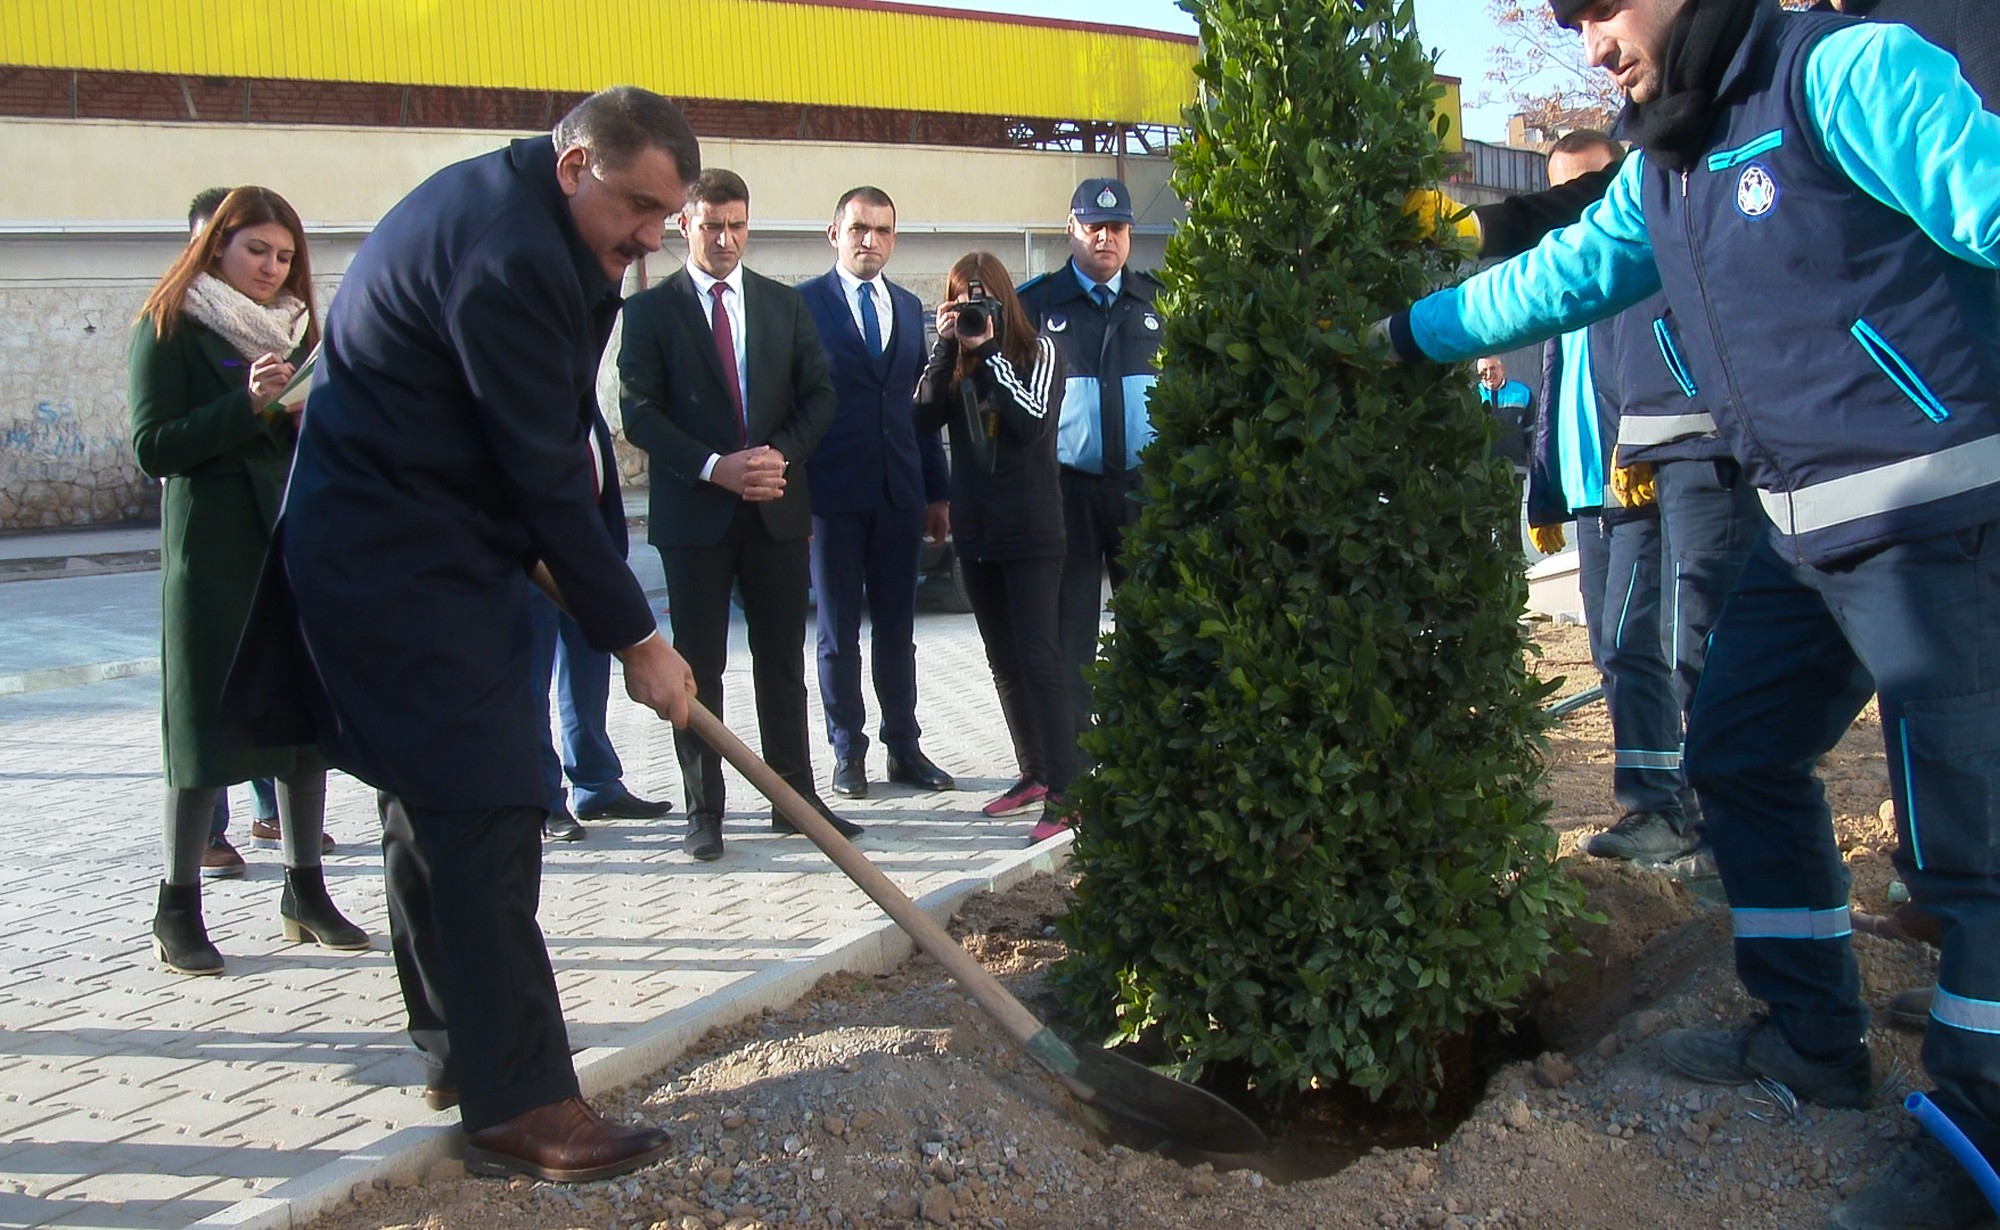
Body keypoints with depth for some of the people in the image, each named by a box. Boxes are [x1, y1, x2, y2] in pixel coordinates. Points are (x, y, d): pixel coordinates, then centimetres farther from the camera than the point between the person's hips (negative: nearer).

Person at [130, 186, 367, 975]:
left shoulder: (297, 328, 17)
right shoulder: (171, 329, 0)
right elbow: (153, 447, -10)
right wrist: (249, 405, -19)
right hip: (214, 549, -5)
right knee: (209, 725, -2)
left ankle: (305, 891, 16)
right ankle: (177, 910, 8)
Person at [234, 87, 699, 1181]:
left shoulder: (493, 195, 10)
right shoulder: (508, 257, -23)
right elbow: (546, 472, -22)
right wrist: (634, 638, -16)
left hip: (388, 545, 11)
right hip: (409, 565, -11)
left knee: (435, 801, 16)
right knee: (485, 815, -11)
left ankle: (458, 1046, 29)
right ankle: (518, 1104, -5)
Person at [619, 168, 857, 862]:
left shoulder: (784, 305, 12)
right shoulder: (651, 310, 2)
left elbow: (818, 395, 8)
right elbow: (640, 413, -6)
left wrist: (781, 454, -10)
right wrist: (714, 467, -17)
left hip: (777, 507, 3)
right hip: (694, 512, -3)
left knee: (783, 662, 8)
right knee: (700, 667, 4)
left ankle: (795, 797, 17)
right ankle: (704, 811, 12)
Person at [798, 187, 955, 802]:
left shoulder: (909, 308, 13)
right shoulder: (804, 304, -1)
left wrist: (937, 491, 10)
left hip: (900, 494, 4)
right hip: (832, 495, -4)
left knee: (897, 630, 10)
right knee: (839, 634, 6)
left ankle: (904, 748, 20)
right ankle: (848, 752, 16)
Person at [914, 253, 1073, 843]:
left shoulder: (1037, 351, -1)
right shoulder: (953, 360, 11)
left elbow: (1034, 419, -17)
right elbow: (926, 417, -5)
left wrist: (988, 351, -15)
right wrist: (947, 346, -12)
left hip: (1031, 531, -6)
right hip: (975, 530, 6)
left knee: (1039, 658, -10)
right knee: (1003, 660, 12)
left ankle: (1062, 793, -8)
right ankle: (1033, 772, 24)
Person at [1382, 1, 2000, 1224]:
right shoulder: (1665, 163, 13)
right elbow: (1562, 277, 22)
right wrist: (1406, 330, 24)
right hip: (1806, 527, 9)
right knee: (1741, 760, 15)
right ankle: (1816, 1037, 30)